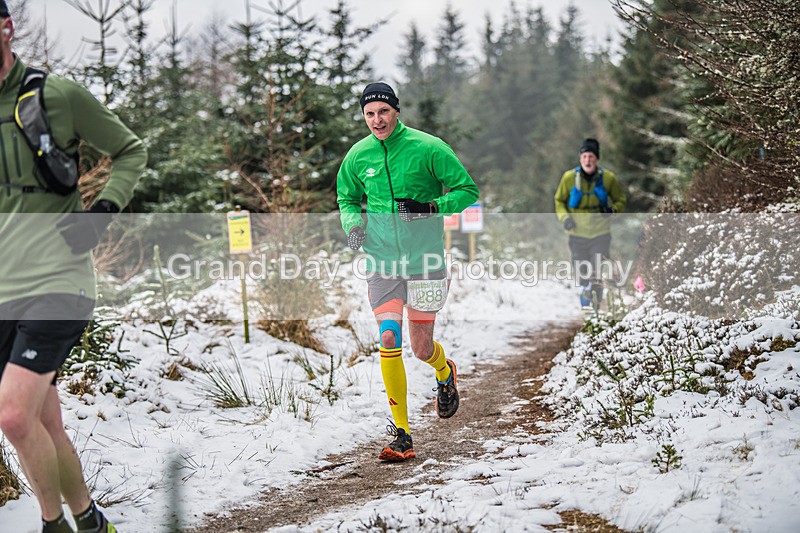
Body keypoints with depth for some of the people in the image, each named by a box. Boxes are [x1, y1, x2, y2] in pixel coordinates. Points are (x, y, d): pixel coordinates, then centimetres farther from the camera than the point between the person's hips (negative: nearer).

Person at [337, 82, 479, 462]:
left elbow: (467, 190, -3)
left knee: (421, 348, 5)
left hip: (424, 260, -2)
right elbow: (347, 199, 19)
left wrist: (428, 207, -19)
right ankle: (401, 437, -4)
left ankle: (445, 373, 45)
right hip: (381, 262, 2)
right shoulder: (358, 156, 3)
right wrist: (352, 221, -3)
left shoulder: (428, 148, -7)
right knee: (389, 342, -11)